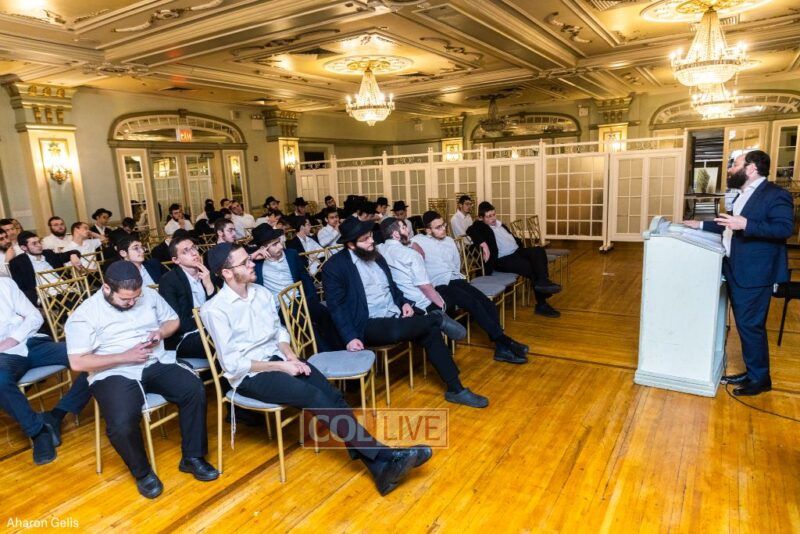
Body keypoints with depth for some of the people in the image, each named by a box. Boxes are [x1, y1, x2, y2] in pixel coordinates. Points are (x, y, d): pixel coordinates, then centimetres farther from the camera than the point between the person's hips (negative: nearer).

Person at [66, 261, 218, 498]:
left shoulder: (149, 295, 6)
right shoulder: (84, 314, -7)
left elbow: (173, 320, 18)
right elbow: (78, 362, -12)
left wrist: (161, 332, -5)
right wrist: (125, 356, -17)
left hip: (156, 363, 4)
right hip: (114, 373, -3)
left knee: (195, 389, -22)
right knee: (122, 424, -31)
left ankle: (192, 457, -3)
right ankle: (142, 472, 0)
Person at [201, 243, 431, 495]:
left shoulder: (261, 292, 7)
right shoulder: (215, 310, -11)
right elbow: (231, 364, -14)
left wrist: (291, 356, -5)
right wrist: (281, 366, -16)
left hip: (278, 359, 6)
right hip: (249, 376, -6)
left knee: (332, 395, -18)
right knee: (314, 396, -27)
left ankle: (380, 467, -21)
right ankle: (384, 454, -24)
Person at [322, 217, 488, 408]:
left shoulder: (377, 256, 14)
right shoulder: (335, 266, -8)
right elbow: (336, 306, -12)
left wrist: (404, 303, 3)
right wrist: (350, 337, -22)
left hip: (394, 316, 7)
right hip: (369, 325, -6)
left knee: (431, 332, -18)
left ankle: (455, 389, -10)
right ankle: (438, 320, 4)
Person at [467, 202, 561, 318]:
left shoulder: (500, 224, 24)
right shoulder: (481, 226, -1)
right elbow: (470, 230, -25)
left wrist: (520, 246, 15)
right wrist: (484, 244, -35)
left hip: (517, 251, 8)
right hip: (503, 260, -7)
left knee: (539, 251, -21)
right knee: (532, 268, -26)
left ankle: (543, 282, -30)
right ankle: (542, 305, -20)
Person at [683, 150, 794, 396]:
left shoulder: (775, 194, -12)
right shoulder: (744, 195, 16)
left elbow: (785, 228, -23)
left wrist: (746, 225, -31)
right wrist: (701, 225, 23)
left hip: (755, 274, -9)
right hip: (736, 272, 9)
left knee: (750, 325, -3)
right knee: (744, 325, 15)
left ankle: (761, 378, 11)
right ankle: (752, 372, 27)